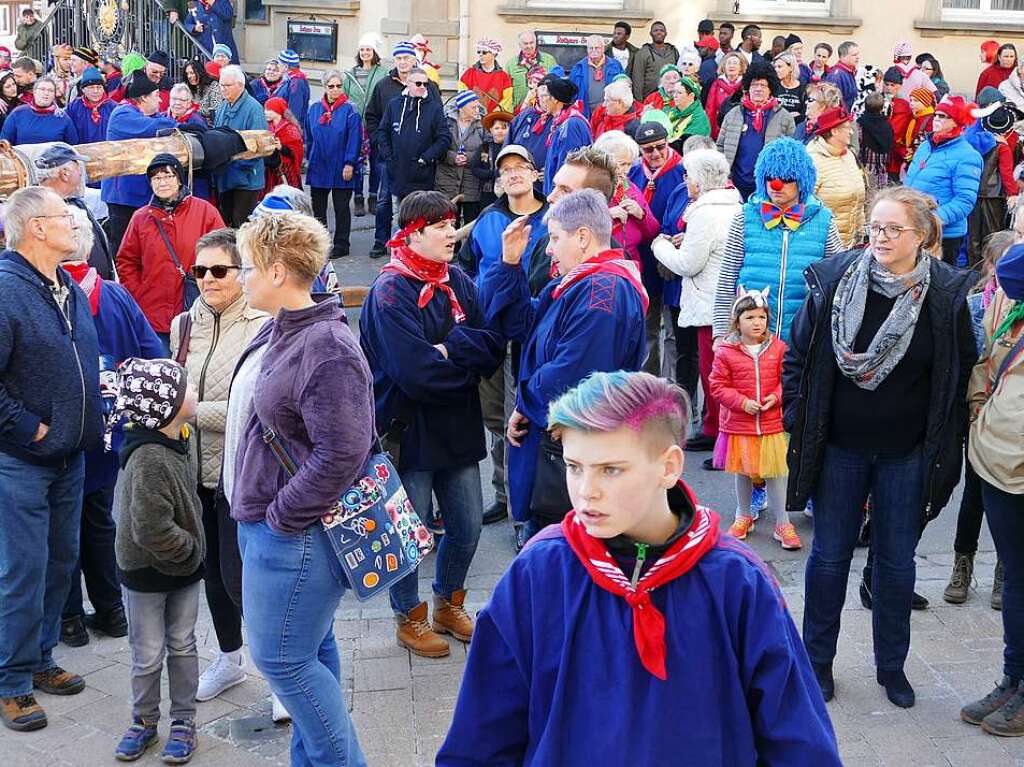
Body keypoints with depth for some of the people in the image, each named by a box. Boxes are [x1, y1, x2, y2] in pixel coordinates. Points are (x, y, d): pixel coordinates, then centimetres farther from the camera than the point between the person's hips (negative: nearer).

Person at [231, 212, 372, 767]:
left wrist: (280, 515, -18)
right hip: (267, 519, 9)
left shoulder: (327, 350, -23)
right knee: (311, 650, 18)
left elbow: (341, 455, -26)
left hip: (294, 533, -9)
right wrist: (258, 509, 17)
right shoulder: (279, 331, 8)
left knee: (282, 658, 1)